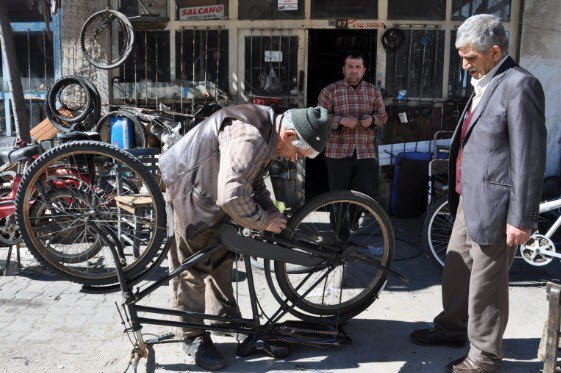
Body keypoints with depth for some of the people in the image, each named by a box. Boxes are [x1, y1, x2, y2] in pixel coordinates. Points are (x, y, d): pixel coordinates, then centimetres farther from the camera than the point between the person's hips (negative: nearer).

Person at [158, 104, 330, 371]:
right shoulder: (249, 138, -33)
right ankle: (194, 337, 10)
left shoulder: (268, 131, 1)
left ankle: (226, 317, 32)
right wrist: (264, 222, -23)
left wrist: (271, 211, 0)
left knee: (221, 259, 17)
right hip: (188, 194, -10)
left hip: (213, 196, 10)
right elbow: (232, 196, -39)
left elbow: (254, 182, 13)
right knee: (191, 269, -2)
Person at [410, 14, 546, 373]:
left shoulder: (519, 85, -16)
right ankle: (452, 327, 43)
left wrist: (521, 218, -19)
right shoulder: (484, 84, 12)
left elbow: (529, 158, -19)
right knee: (456, 269, 22)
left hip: (493, 206, -9)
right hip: (469, 199, 9)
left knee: (486, 286, 4)